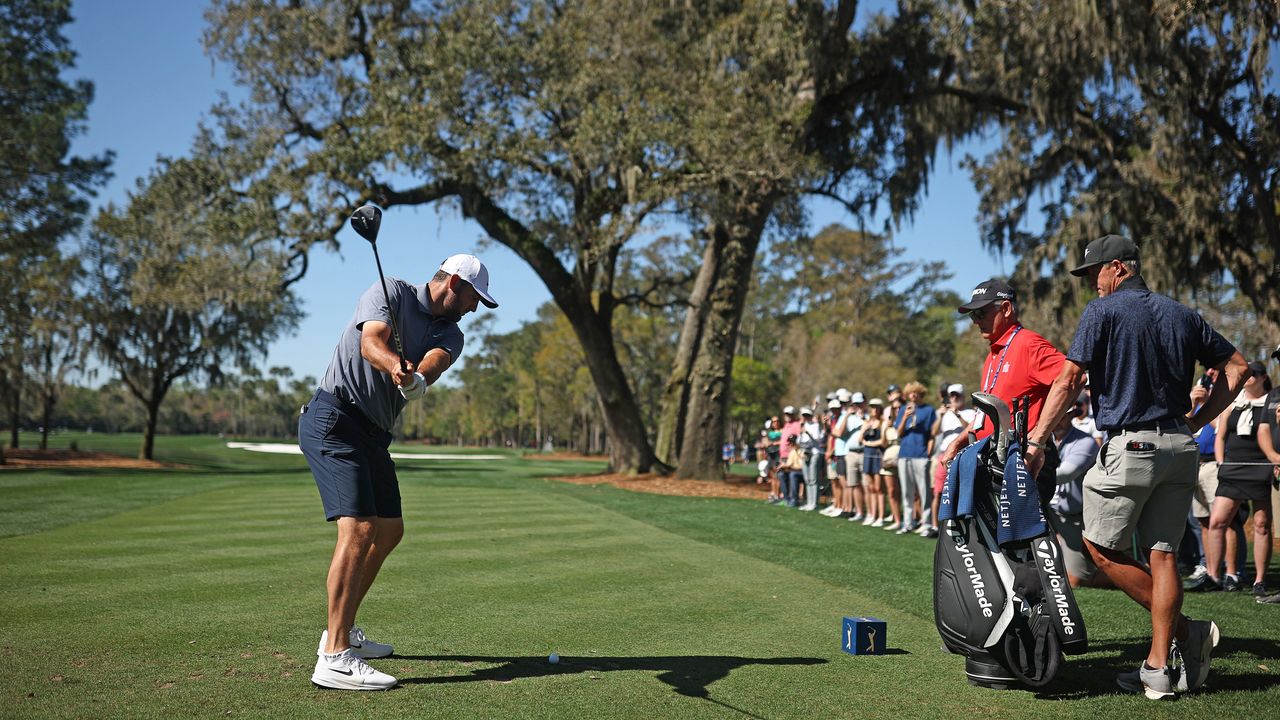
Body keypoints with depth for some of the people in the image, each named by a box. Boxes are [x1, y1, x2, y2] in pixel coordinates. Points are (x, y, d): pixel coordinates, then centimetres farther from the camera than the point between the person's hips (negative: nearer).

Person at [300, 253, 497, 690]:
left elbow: (431, 364, -12)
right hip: (333, 420, -9)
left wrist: (416, 377, -35)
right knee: (358, 528, -21)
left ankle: (343, 630, 30)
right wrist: (397, 366, -44)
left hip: (373, 435, 9)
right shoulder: (392, 293, -4)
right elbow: (371, 343, -22)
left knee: (389, 531, 16)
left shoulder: (450, 335, 11)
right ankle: (334, 658, -23)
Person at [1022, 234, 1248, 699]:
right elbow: (1237, 368, 14)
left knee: (1102, 548, 4)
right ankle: (1159, 669, 7)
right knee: (1162, 553, 6)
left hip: (1129, 447, -6)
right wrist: (1195, 422, 14)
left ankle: (1186, 630, 4)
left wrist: (1036, 443, -9)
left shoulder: (1103, 312, -3)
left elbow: (1069, 381, -10)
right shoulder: (1181, 315, 14)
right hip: (1180, 450, 7)